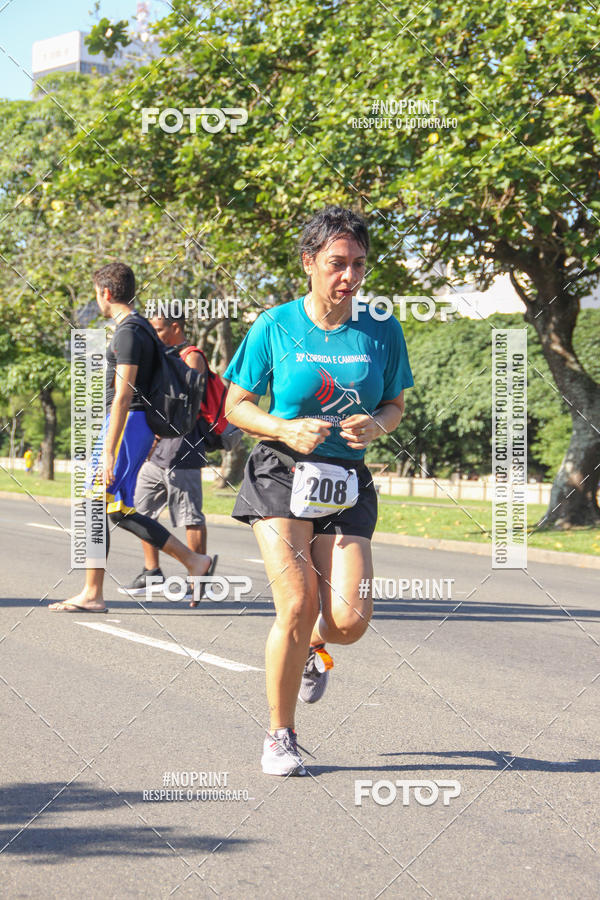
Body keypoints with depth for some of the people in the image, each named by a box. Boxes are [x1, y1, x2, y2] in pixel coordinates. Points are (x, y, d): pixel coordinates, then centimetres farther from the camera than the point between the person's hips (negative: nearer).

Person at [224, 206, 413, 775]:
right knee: (298, 606, -15)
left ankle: (313, 650, 30)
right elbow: (236, 406, 3)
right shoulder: (275, 327, -4)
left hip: (347, 485, 3)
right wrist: (286, 430, -15)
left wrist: (376, 425, -10)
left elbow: (395, 405, 14)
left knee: (349, 621, -10)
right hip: (280, 477, -2)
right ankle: (279, 737, 4)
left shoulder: (382, 332, 2)